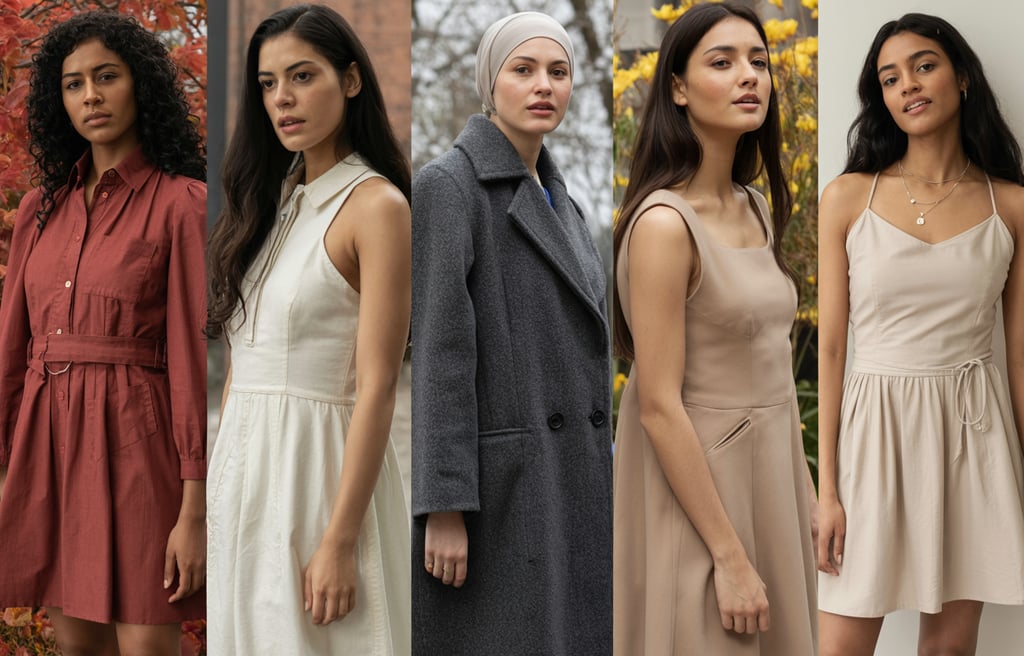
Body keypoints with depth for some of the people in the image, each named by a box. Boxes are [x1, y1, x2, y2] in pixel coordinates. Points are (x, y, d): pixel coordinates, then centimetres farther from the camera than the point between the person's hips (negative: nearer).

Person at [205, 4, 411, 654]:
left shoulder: (377, 205, -10)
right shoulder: (274, 199, 12)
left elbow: (376, 386, -16)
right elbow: (244, 358, 13)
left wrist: (339, 542, -20)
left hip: (321, 465, -7)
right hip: (243, 462, 7)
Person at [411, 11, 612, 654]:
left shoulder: (551, 199, 17)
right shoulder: (446, 187, -9)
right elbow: (438, 352, -15)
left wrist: (592, 492, 18)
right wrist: (444, 509, -19)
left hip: (558, 486, 9)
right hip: (486, 487, -9)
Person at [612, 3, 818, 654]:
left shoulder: (758, 210, 6)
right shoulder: (664, 222, -18)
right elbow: (659, 405, -20)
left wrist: (806, 494, 13)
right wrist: (730, 558, -20)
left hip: (772, 472, 8)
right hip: (695, 478, -8)